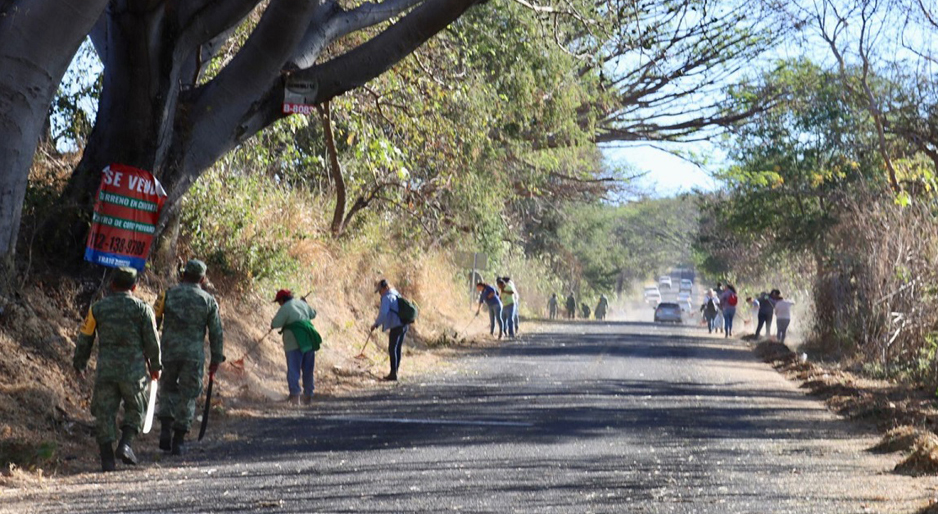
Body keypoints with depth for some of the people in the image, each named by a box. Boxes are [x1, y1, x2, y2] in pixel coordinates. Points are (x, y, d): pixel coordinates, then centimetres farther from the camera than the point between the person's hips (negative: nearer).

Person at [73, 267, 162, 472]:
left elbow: (84, 339, 7)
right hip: (133, 369, -1)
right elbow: (152, 341, 1)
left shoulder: (97, 308, 4)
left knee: (104, 413, 6)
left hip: (105, 370, 1)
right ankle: (125, 444, -7)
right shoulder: (142, 309, 0)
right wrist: (155, 366, 14)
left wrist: (79, 363, 21)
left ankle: (107, 458, 0)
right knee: (135, 410, 14)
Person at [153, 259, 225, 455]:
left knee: (167, 390, 20)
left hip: (169, 352, 1)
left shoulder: (167, 295, 2)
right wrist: (216, 359, 12)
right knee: (188, 396, 7)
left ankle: (166, 430, 4)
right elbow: (217, 333, 3)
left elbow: (153, 324, 4)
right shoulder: (208, 301, 2)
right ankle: (178, 440, 5)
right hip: (194, 356, -1)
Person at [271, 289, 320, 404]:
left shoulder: (285, 308, -9)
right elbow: (313, 314, 29)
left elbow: (275, 324, -15)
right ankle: (308, 395, 19)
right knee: (308, 370, 14)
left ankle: (295, 395, -17)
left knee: (293, 370, -6)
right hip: (309, 341, 7)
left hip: (294, 343, -7)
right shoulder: (302, 304, 12)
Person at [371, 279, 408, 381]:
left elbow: (383, 314, -21)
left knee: (392, 349, -4)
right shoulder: (396, 295, 17)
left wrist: (376, 324, -10)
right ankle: (395, 372, 19)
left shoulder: (387, 297, -11)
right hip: (404, 325, 9)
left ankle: (393, 373, -7)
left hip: (396, 326, -9)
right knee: (398, 349, 14)